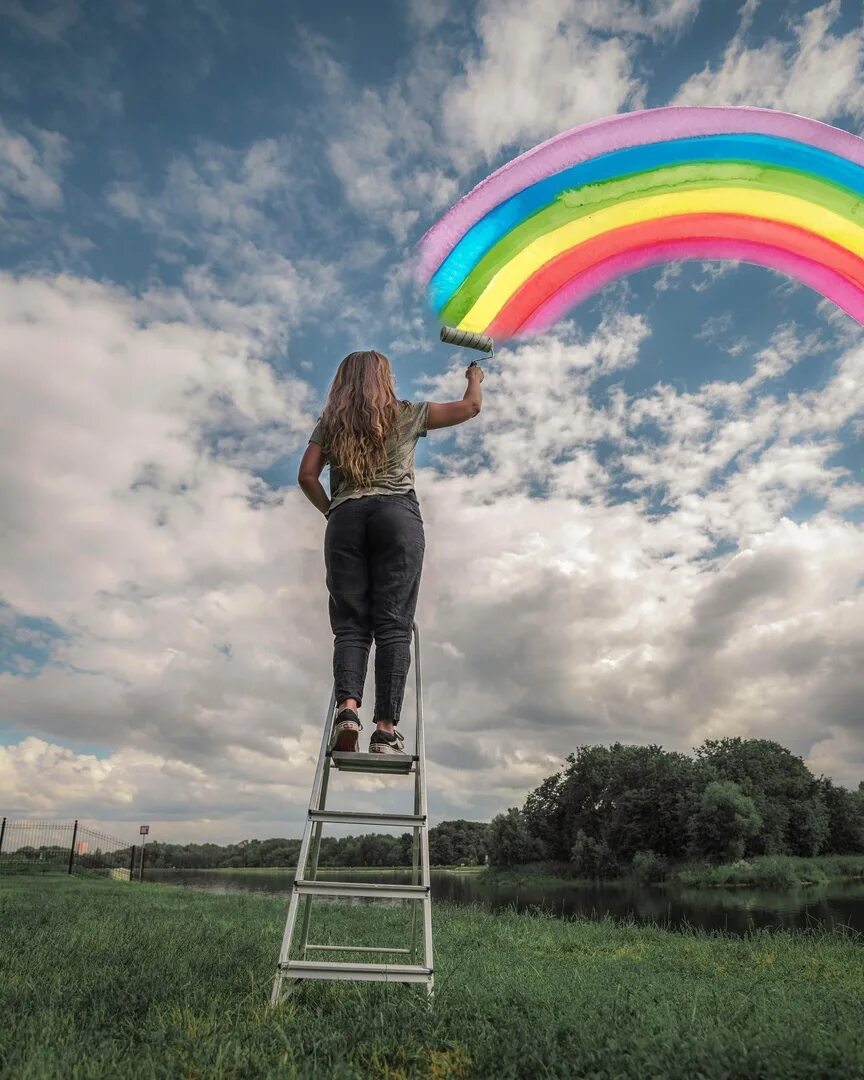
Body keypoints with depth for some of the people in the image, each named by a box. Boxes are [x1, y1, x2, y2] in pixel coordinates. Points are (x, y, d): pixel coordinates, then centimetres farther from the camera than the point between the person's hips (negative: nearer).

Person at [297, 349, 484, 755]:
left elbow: (307, 475, 9)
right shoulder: (406, 414, 15)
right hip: (397, 513, -2)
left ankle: (347, 706, -20)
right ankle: (386, 727, -13)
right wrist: (475, 377, 42)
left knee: (350, 622, 1)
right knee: (393, 623, -6)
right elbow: (471, 406, 23)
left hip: (345, 518, 2)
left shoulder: (329, 423, 19)